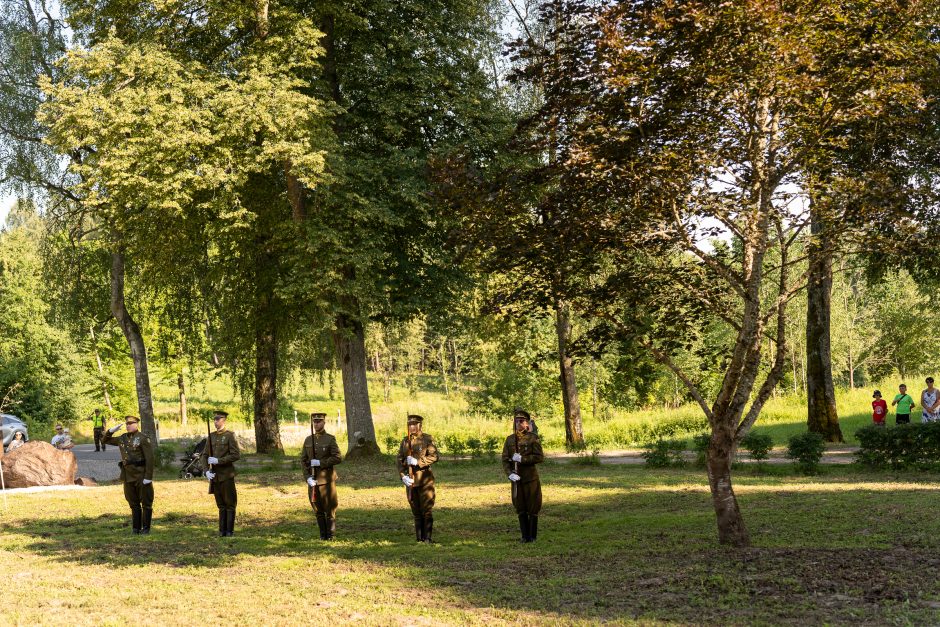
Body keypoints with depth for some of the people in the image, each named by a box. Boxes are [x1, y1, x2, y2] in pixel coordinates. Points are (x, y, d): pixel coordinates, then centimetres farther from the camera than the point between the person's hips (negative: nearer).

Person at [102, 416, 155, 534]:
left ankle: (146, 528, 7)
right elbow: (105, 440, 22)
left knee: (146, 502, 1)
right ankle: (136, 528, 18)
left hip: (141, 476, -7)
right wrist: (111, 431, 3)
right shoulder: (122, 439, 11)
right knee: (133, 503, 12)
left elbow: (149, 459, -14)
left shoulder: (143, 439, -9)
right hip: (128, 476, 7)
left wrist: (148, 477, -19)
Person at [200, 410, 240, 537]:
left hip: (227, 475, -5)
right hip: (215, 476, 5)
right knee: (221, 505, 11)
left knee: (230, 504, 0)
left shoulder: (230, 436, -5)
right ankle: (222, 530, 15)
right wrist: (207, 471, -7)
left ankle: (230, 531, 5)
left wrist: (218, 460, -18)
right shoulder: (211, 436, 10)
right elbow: (204, 455, 9)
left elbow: (236, 455, -13)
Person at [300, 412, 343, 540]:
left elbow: (338, 458, -12)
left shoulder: (330, 439, -4)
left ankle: (330, 534, 7)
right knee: (317, 509, 8)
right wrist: (308, 477, -7)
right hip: (312, 480, 4)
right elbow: (303, 460, 5)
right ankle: (323, 534, 18)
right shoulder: (308, 440, 8)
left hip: (326, 479, -4)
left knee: (329, 508, 0)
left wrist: (320, 462, -18)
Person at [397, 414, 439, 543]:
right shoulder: (405, 441, 11)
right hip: (410, 480, 5)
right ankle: (419, 538, 14)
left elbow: (434, 456, -14)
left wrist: (417, 462, -23)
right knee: (416, 511, 9)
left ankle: (427, 538, -2)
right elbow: (400, 460, 6)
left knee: (427, 510, -5)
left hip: (425, 479, -4)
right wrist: (403, 476, -8)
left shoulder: (427, 439, -3)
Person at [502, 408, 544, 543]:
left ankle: (533, 536, 10)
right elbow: (505, 460, 1)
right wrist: (510, 474, -16)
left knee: (533, 507, 1)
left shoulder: (532, 438, -6)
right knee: (520, 508, 7)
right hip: (517, 479, 4)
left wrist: (522, 459, -19)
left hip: (531, 477, -3)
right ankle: (525, 535, 15)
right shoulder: (510, 440, 5)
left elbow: (540, 457, -12)